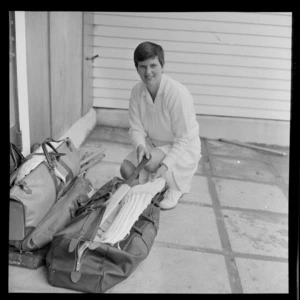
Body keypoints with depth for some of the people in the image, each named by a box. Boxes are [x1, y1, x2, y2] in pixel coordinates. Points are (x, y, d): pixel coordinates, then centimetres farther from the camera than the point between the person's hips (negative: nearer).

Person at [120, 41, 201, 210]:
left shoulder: (178, 93, -28)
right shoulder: (137, 91, -9)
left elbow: (184, 139, -25)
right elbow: (136, 128, -8)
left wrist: (165, 165, -34)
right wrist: (140, 146, -30)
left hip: (183, 149, -5)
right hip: (153, 144, 6)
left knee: (152, 161, -31)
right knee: (127, 170, -11)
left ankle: (175, 189, 1)